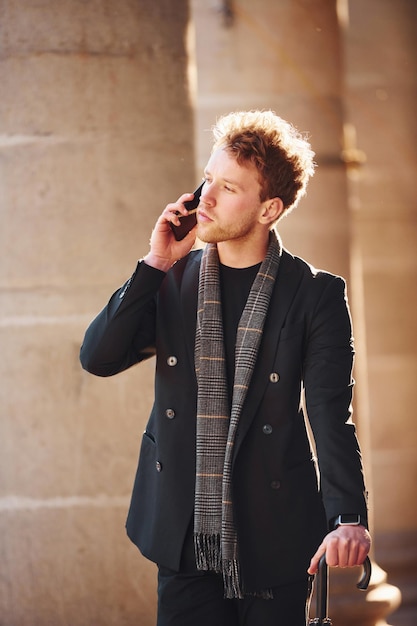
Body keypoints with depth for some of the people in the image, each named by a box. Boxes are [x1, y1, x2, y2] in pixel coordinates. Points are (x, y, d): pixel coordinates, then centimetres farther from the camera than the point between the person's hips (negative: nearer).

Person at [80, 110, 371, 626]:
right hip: (184, 538, 3)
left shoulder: (315, 294, -5)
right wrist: (155, 264, -8)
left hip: (271, 542, -2)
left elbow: (331, 414, -13)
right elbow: (98, 358, -2)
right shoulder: (172, 280, 6)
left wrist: (348, 518, -28)